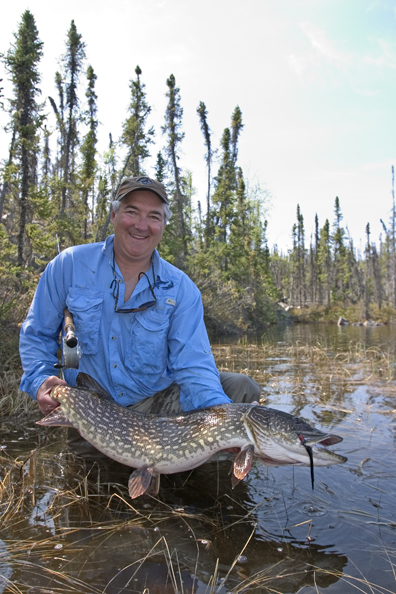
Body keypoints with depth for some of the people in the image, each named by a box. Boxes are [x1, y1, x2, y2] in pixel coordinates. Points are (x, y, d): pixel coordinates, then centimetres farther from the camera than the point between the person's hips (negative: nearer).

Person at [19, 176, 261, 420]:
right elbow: (36, 335, 5)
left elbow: (192, 365, -13)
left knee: (242, 386, -16)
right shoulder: (70, 265, -4)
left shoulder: (181, 288, -6)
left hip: (157, 400, 1)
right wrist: (40, 380, -15)